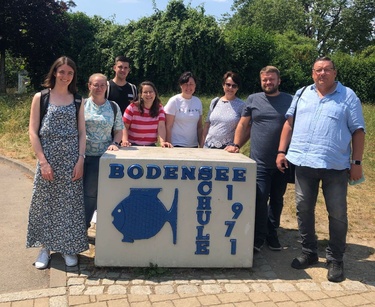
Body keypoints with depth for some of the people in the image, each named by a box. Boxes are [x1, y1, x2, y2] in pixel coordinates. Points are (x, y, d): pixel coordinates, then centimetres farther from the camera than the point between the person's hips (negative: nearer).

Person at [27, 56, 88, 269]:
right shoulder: (40, 97, 0)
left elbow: (82, 133, 6)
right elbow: (33, 132, -3)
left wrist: (80, 160, -5)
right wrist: (43, 161, -11)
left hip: (72, 160, 2)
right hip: (48, 159, -1)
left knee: (70, 203, 6)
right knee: (45, 202, 6)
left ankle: (69, 248, 20)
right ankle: (45, 248, 21)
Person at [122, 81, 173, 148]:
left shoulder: (159, 108, 3)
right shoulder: (132, 107, -4)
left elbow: (161, 127, -8)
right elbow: (124, 127, -5)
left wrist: (162, 142, -26)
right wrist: (124, 140, -23)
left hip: (151, 146, 1)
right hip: (133, 146, -1)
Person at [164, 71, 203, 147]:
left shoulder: (198, 101, 7)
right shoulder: (174, 101, -6)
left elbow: (199, 127, 11)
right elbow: (168, 127, -7)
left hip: (194, 145, 4)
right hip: (177, 145, -4)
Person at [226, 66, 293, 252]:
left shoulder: (290, 101, 4)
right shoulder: (253, 100, 6)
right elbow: (243, 125, 9)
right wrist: (236, 144, -2)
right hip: (259, 162, -1)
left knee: (277, 200, 13)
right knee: (259, 200, -3)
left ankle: (272, 235, 28)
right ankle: (258, 238, 9)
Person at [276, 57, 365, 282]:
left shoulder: (348, 96, 3)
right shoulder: (302, 94, 12)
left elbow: (358, 131, 0)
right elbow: (289, 124, 12)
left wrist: (357, 162, -6)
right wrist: (282, 151, 4)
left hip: (336, 165, -3)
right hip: (304, 162, 3)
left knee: (337, 214, 4)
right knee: (304, 209, 10)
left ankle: (336, 260, 18)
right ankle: (309, 252, 26)